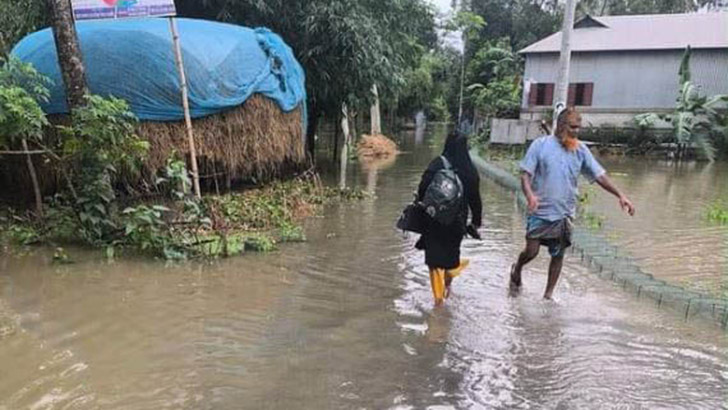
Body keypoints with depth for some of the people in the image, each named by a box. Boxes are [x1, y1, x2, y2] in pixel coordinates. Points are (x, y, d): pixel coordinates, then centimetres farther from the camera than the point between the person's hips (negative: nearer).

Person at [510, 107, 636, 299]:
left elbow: (599, 175, 4)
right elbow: (525, 173, -9)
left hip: (565, 214, 4)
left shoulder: (581, 150, 4)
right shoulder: (541, 144, -5)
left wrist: (620, 195, -6)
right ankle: (517, 269, 30)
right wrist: (529, 194, -27)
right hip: (540, 211, -3)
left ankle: (548, 294, 23)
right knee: (531, 251, -4)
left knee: (558, 255, 9)